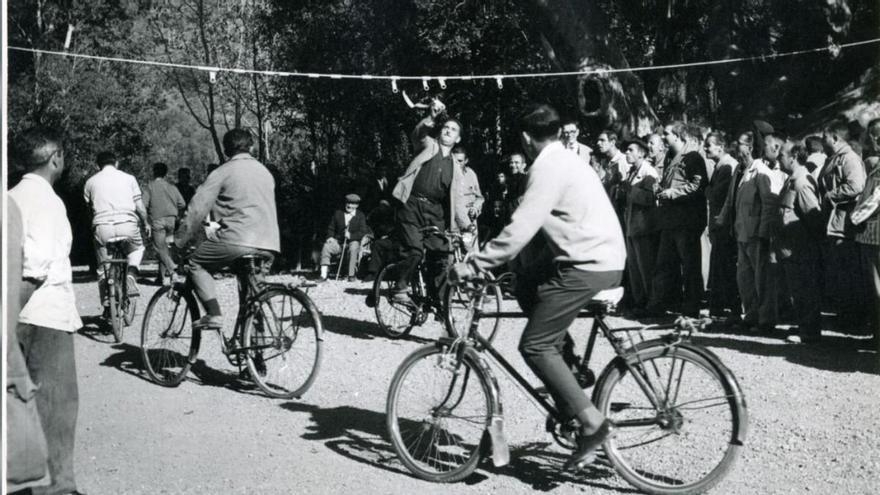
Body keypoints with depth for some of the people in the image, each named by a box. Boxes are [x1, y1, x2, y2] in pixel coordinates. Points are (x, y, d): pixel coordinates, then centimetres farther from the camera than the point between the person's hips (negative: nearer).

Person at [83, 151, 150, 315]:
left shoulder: (91, 181, 14)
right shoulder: (128, 178, 10)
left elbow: (88, 206, 15)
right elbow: (139, 205, 8)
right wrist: (146, 223, 21)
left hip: (102, 227, 1)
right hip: (127, 225, -1)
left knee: (103, 268, 13)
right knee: (137, 249, 28)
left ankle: (107, 304, 13)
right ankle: (132, 272, 1)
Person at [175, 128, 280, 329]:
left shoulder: (223, 172, 2)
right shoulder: (265, 171, 20)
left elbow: (197, 209, -2)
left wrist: (179, 240, 6)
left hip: (238, 240, -6)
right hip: (269, 245, 6)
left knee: (196, 264, 11)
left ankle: (214, 314, -4)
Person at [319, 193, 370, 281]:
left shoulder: (360, 216, 3)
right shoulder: (338, 213, 11)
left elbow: (363, 232, -7)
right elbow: (331, 228, 17)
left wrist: (351, 236, -23)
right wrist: (330, 237, -5)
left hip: (353, 242, -3)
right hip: (338, 242, 3)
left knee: (353, 248, -37)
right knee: (326, 247, -25)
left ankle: (352, 275, -30)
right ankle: (323, 275, -26)